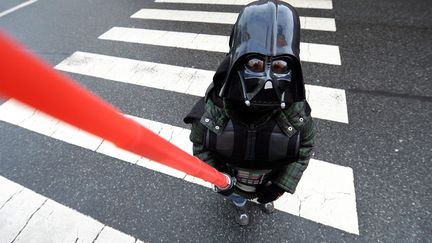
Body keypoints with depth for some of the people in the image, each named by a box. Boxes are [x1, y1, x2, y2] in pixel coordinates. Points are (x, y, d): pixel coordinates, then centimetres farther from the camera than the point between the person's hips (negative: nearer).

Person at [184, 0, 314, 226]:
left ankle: (264, 197, 77)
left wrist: (282, 185, -20)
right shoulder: (214, 106, -37)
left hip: (270, 177, 1)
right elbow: (200, 144, -20)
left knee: (266, 192, 37)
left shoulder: (295, 109, -34)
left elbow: (304, 146, -16)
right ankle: (240, 206, 74)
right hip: (232, 176, 0)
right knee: (238, 195, 35)